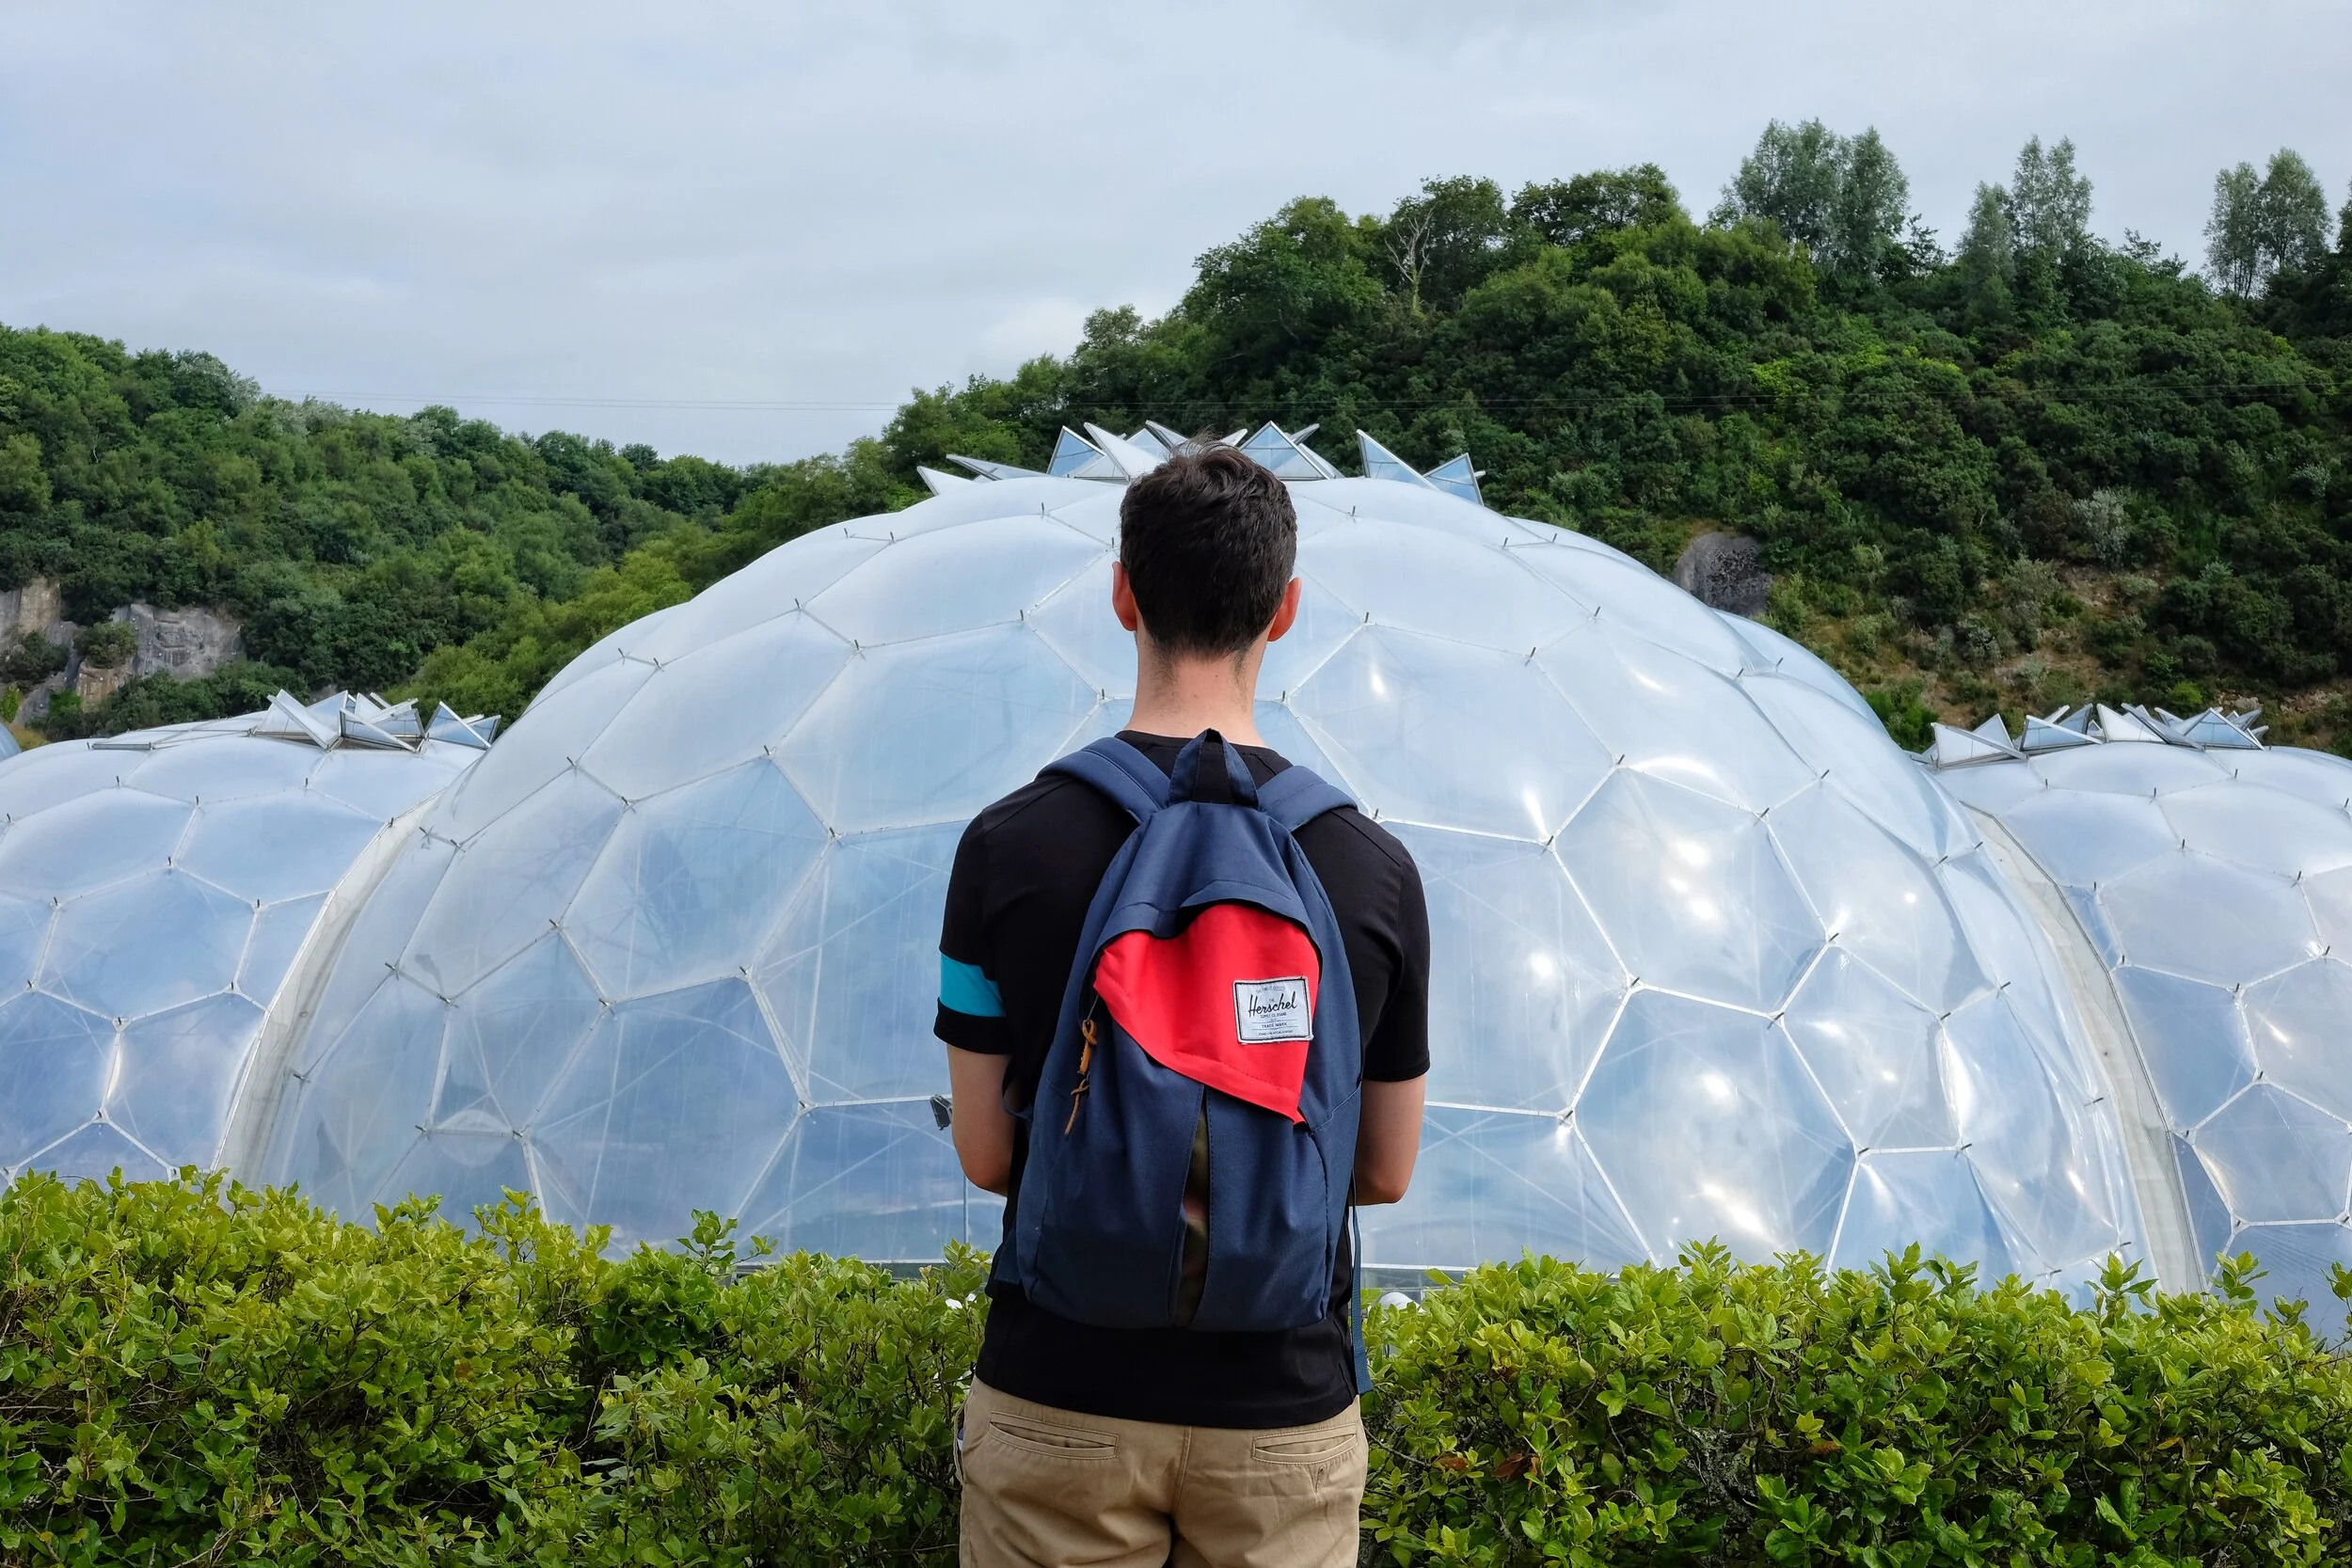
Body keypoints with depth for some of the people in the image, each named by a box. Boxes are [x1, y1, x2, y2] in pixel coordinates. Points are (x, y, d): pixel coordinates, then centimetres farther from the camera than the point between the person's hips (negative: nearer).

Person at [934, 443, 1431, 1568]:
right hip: (1284, 1407, 1)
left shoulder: (1010, 844, -11)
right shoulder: (1373, 866, -7)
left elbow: (985, 1154, -4)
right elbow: (1388, 1171, 2)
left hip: (1059, 1400, -1)